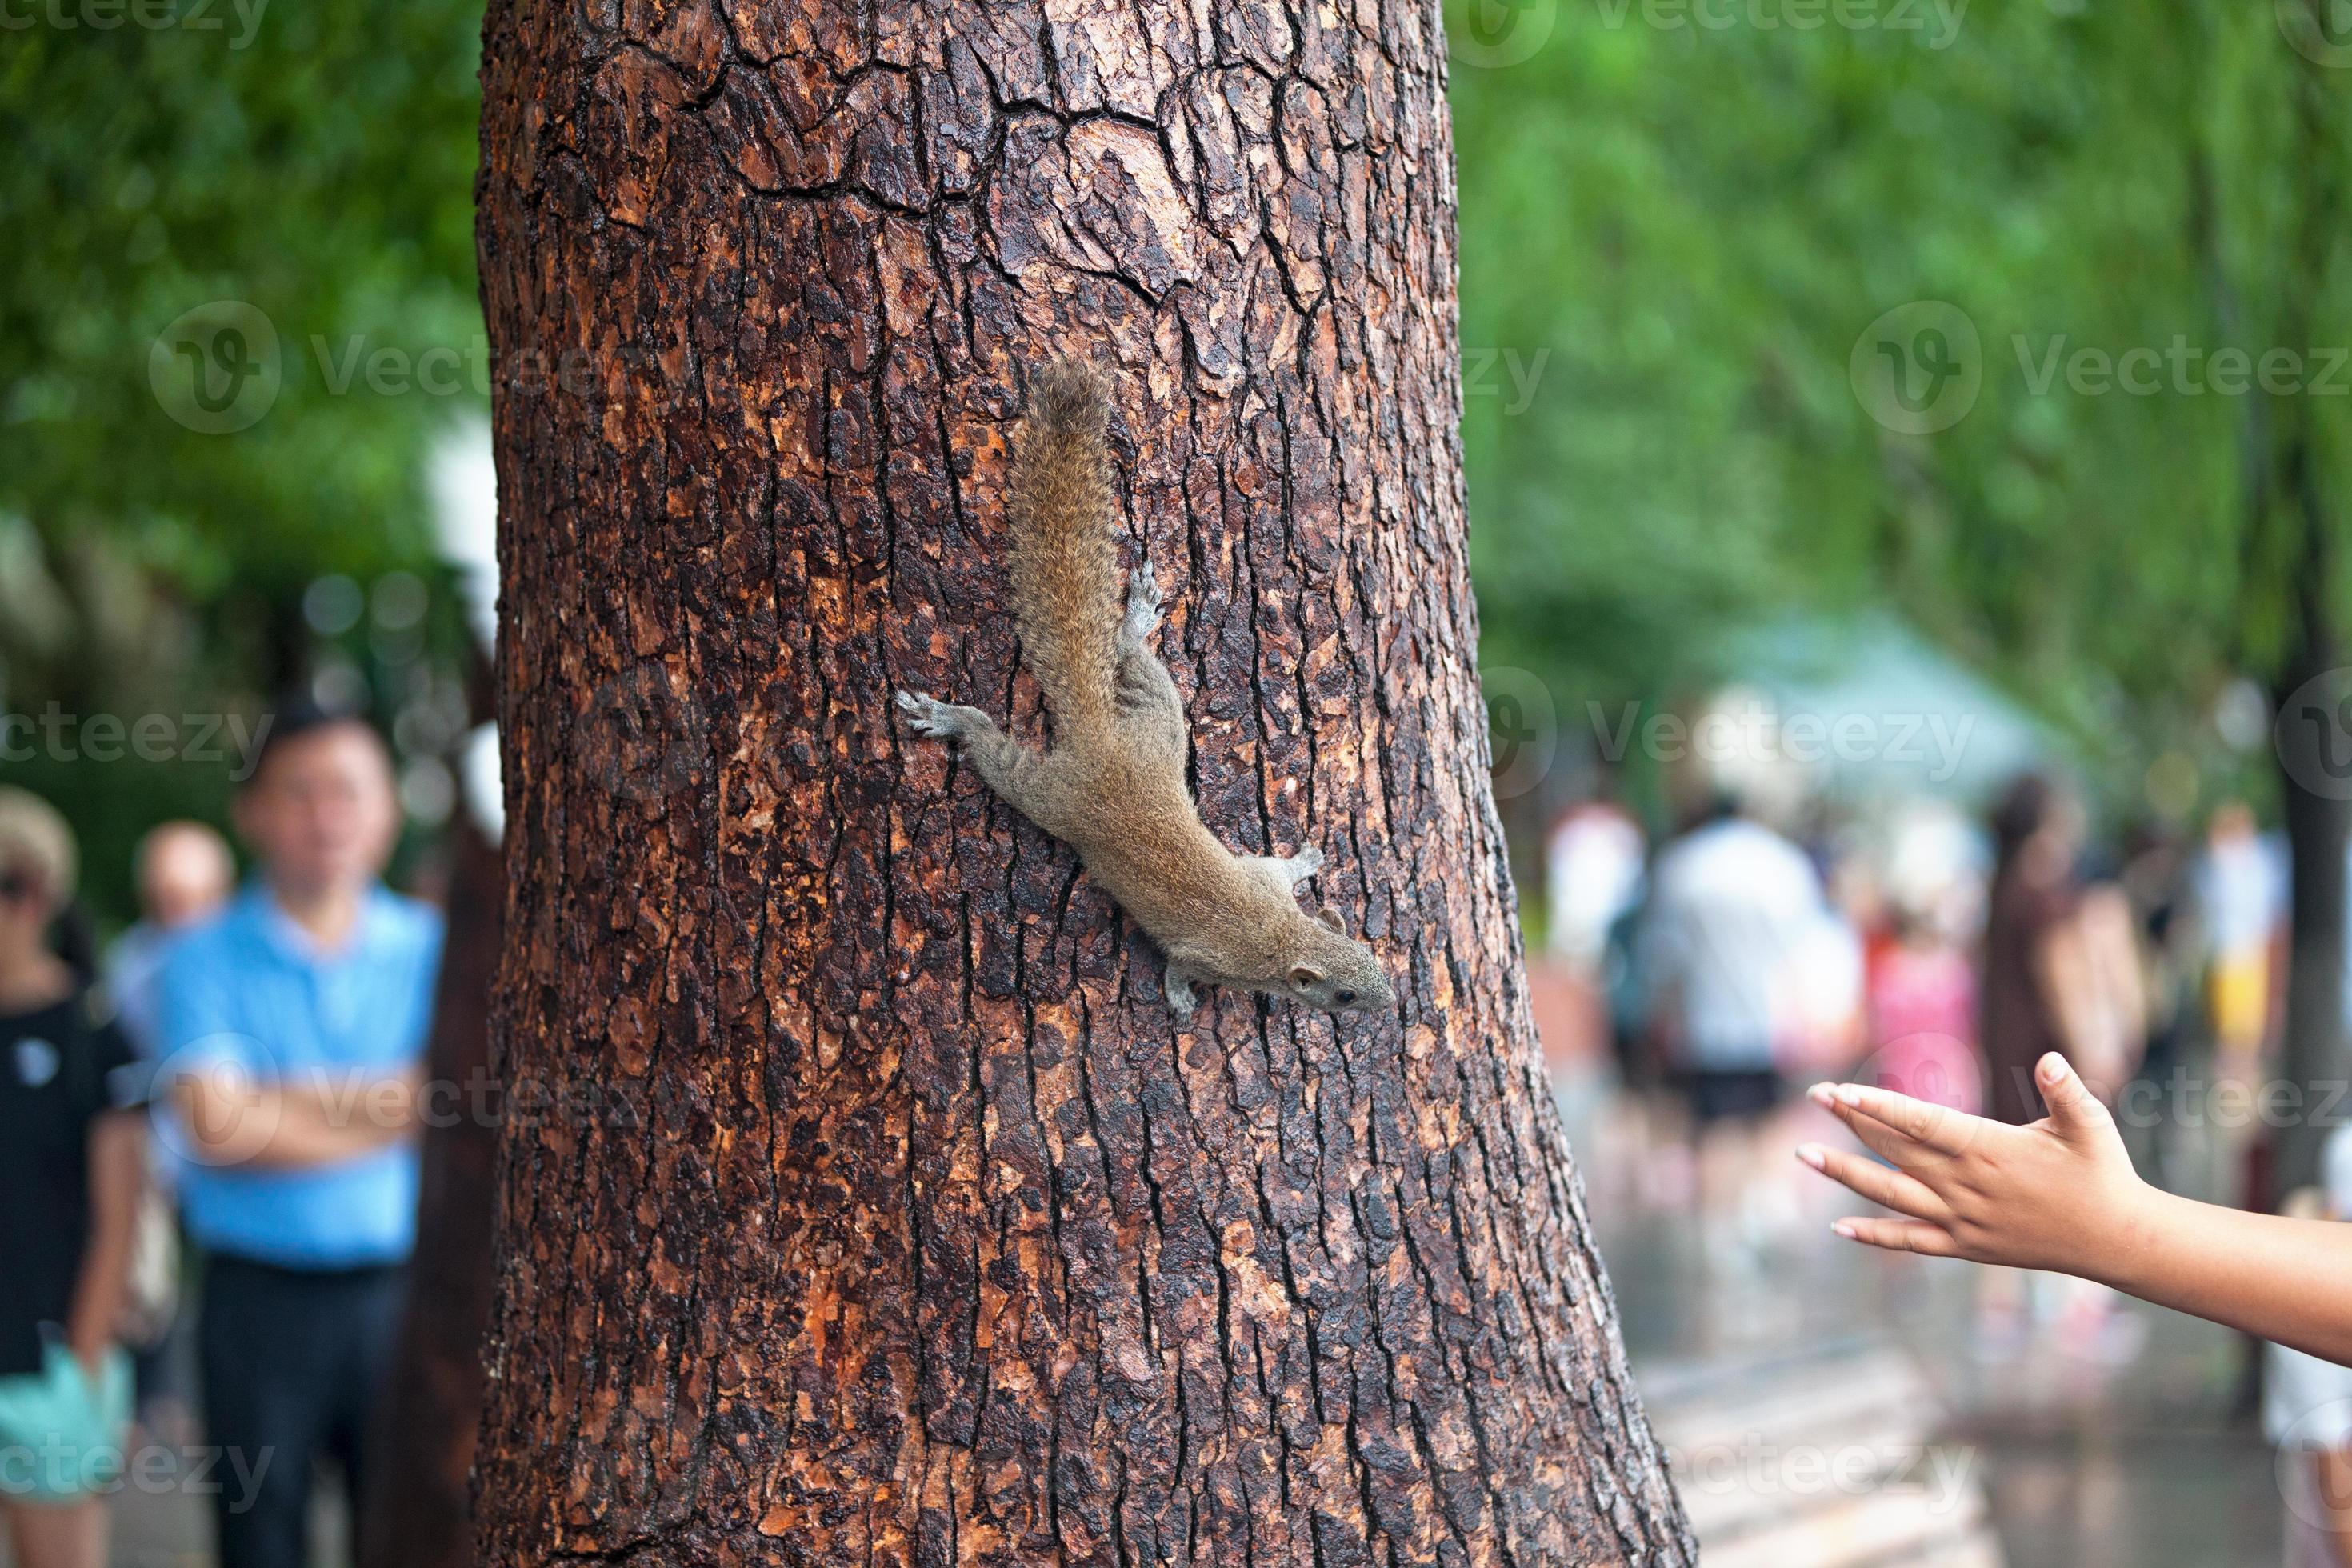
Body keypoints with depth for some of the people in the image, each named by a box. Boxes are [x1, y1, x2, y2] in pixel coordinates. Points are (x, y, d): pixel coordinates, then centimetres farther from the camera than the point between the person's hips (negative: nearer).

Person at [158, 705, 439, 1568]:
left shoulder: (433, 949, 7)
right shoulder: (205, 960, 1)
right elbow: (216, 1128, -13)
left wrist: (283, 1097, -13)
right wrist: (385, 1116, -8)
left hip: (399, 1293, 1)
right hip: (260, 1295, -1)